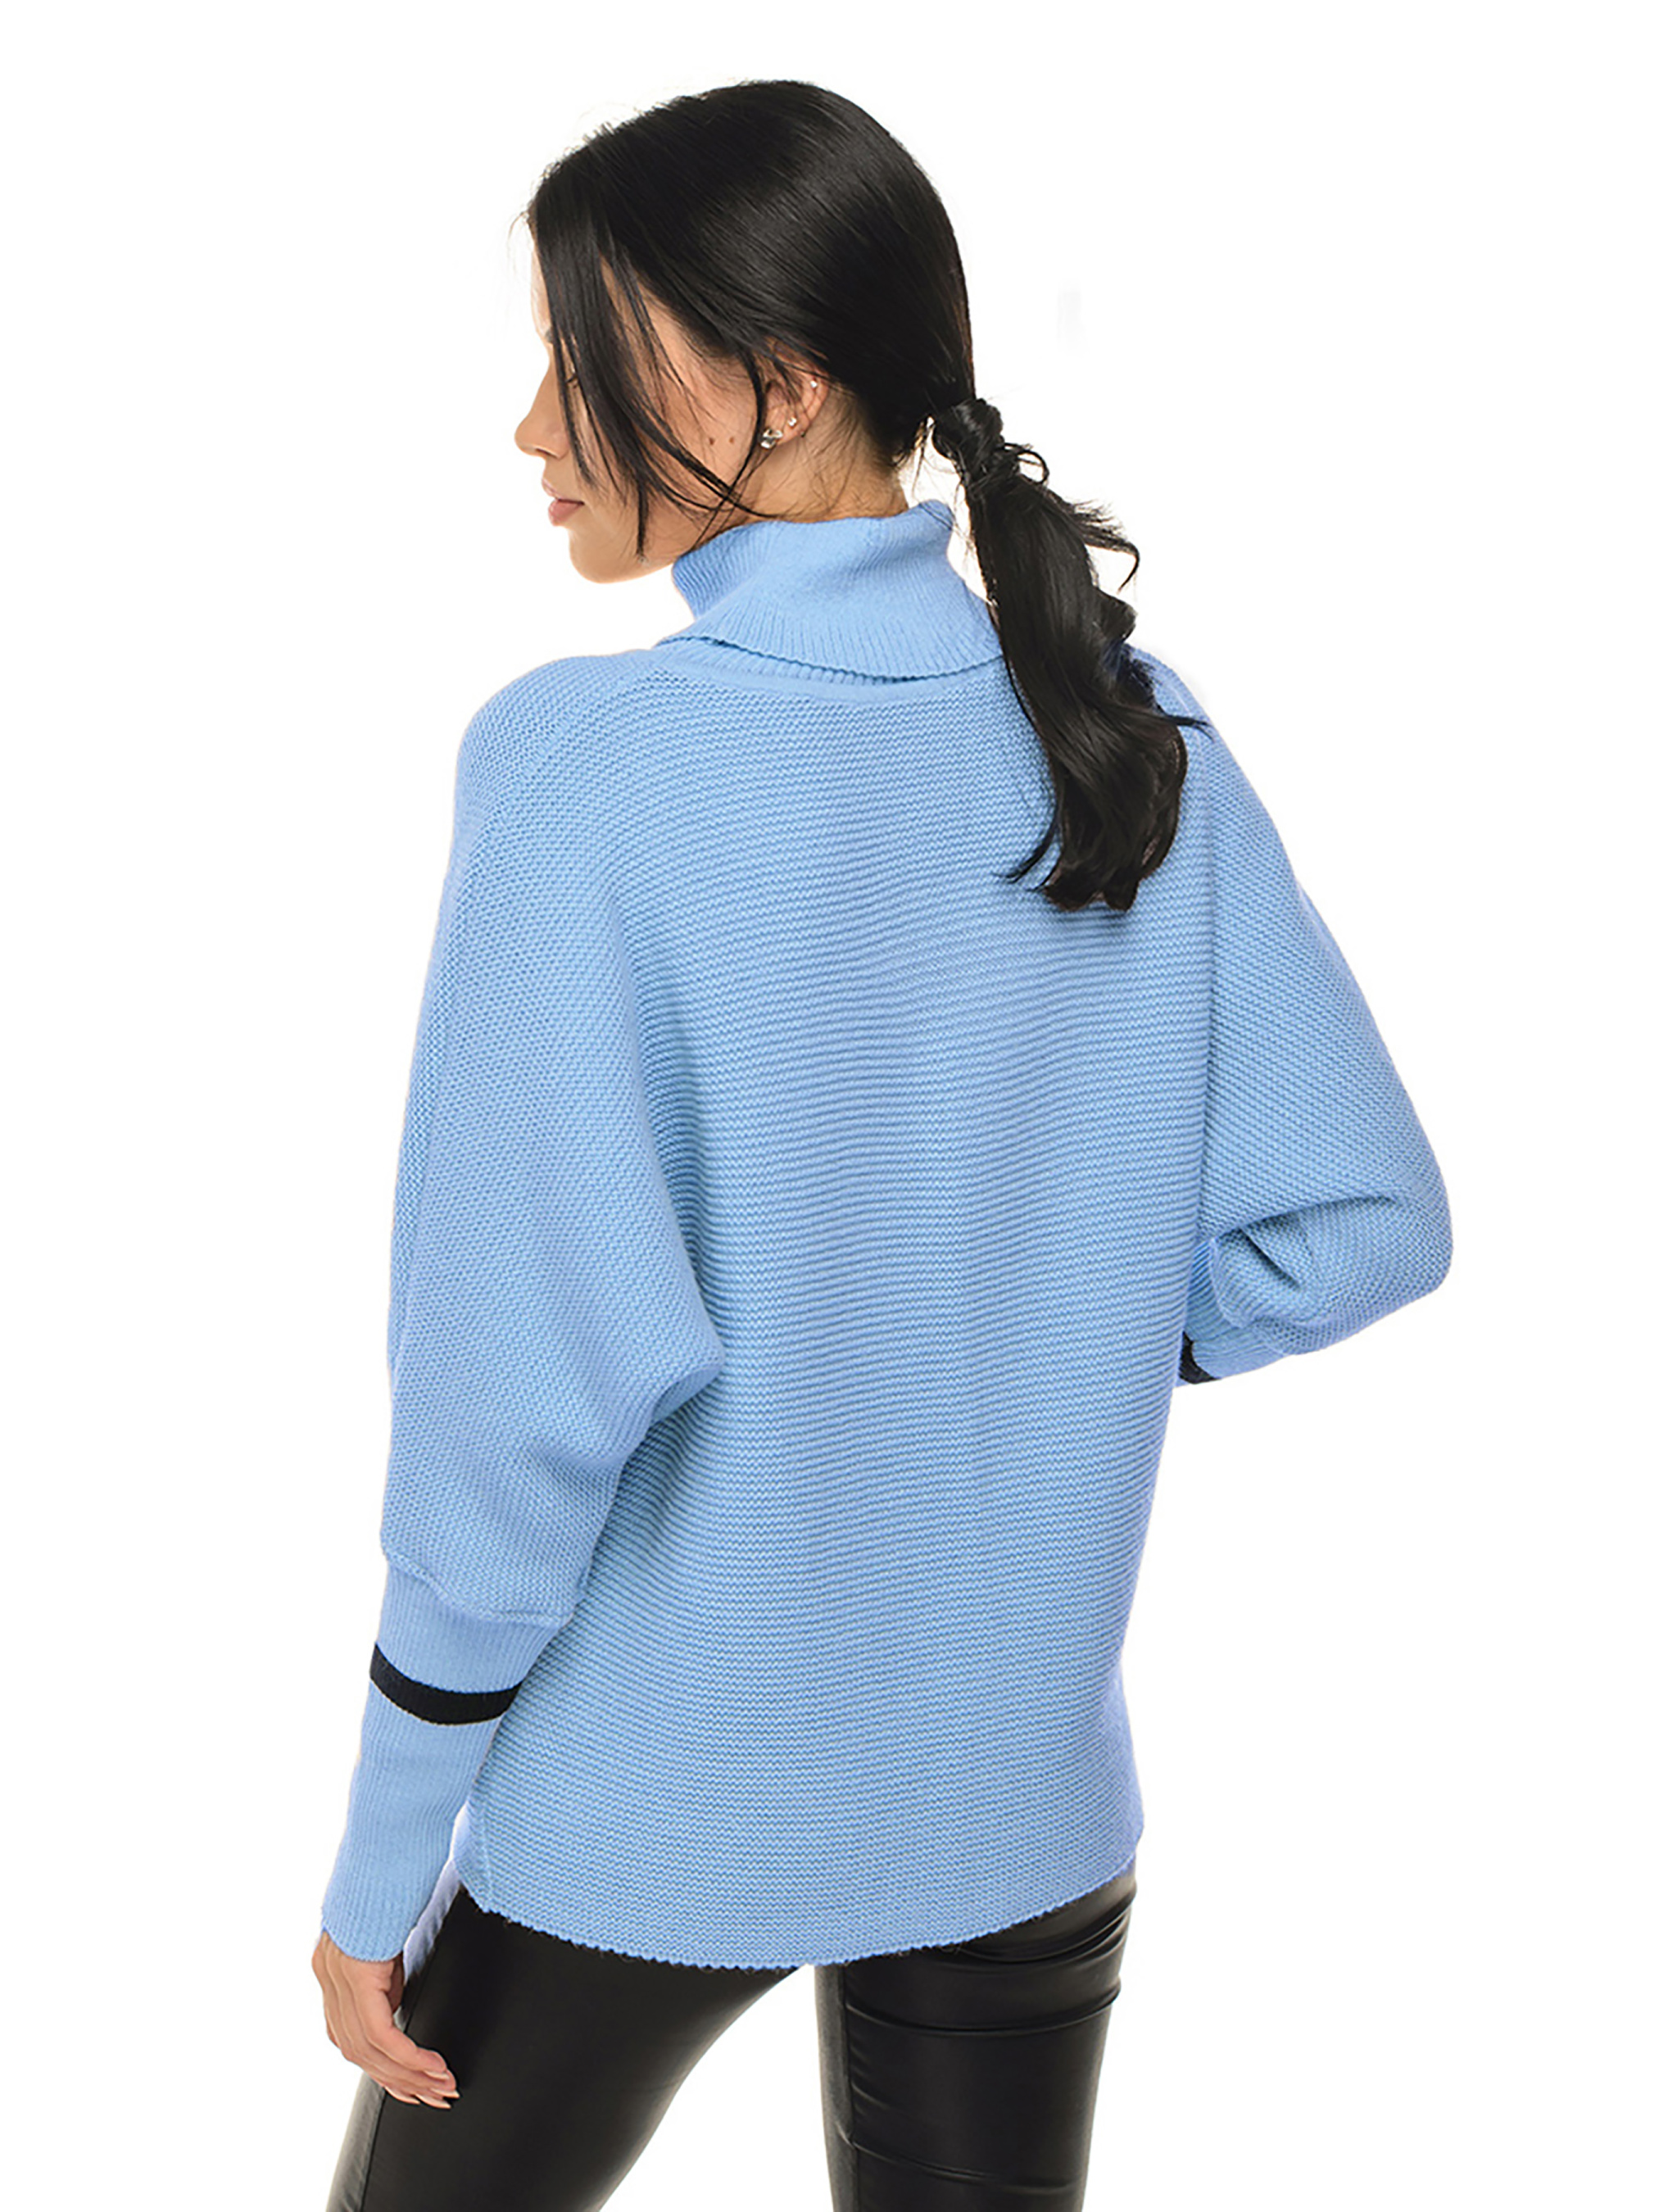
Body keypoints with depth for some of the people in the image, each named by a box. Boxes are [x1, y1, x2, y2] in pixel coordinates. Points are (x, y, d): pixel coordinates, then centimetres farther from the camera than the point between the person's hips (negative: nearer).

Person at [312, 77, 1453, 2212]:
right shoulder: (1143, 743, -5)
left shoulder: (588, 767, -20)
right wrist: (1033, 1358, 4)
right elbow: (1367, 1218, -2)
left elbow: (539, 1359, -20)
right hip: (1025, 1798, 4)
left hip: (642, 1816, -4)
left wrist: (386, 1863, -10)